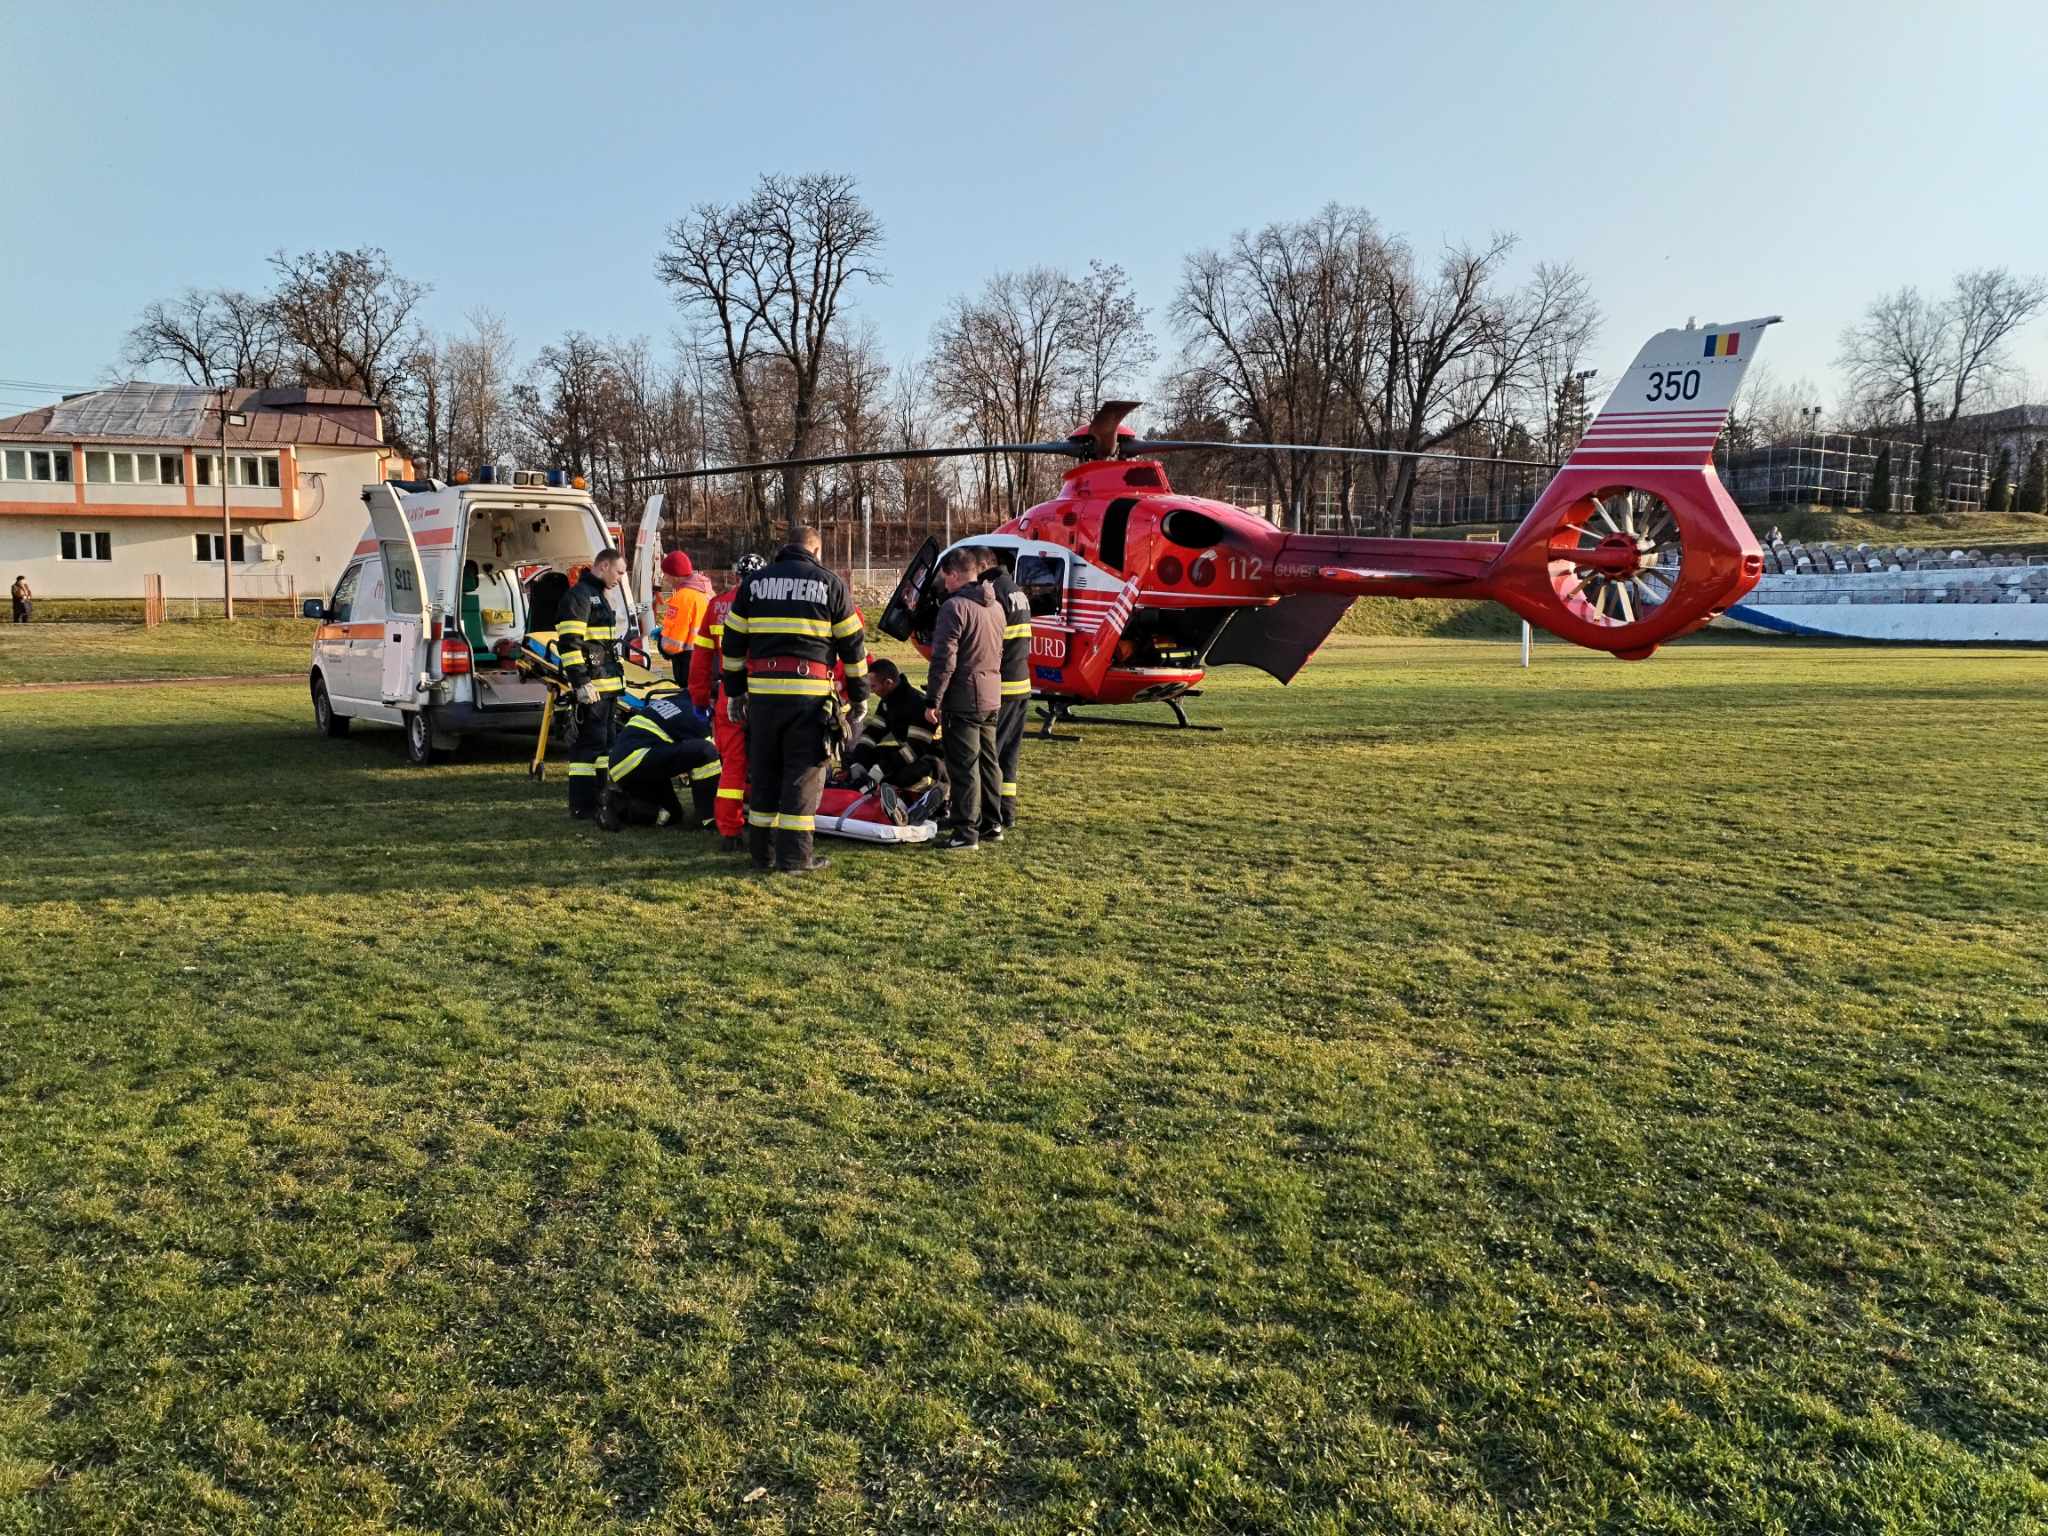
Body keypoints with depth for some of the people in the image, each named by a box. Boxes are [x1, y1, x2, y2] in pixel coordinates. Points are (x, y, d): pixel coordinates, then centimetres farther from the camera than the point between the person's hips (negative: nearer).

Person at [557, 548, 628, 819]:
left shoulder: (601, 596, 21)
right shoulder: (579, 595, -11)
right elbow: (568, 643, -19)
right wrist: (581, 683, -23)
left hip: (608, 685, 10)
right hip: (591, 686, -10)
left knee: (605, 742, 15)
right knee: (590, 743, -9)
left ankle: (600, 796, 24)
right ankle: (582, 806, -7)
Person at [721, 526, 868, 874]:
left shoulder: (753, 583, 12)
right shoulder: (830, 584, 4)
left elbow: (733, 644, 13)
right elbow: (852, 645, 5)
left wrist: (734, 691, 20)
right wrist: (859, 696, 12)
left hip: (763, 692, 3)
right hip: (810, 694, -3)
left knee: (763, 773, 13)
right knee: (803, 774, 2)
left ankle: (762, 851, 18)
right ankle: (794, 856, 2)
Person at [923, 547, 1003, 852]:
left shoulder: (955, 606, -15)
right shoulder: (995, 607, 12)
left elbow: (944, 659, -18)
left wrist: (933, 700, -13)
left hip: (963, 699, -8)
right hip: (991, 698, 8)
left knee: (963, 767, -5)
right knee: (988, 762, 15)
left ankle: (966, 833, -3)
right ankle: (992, 825, 22)